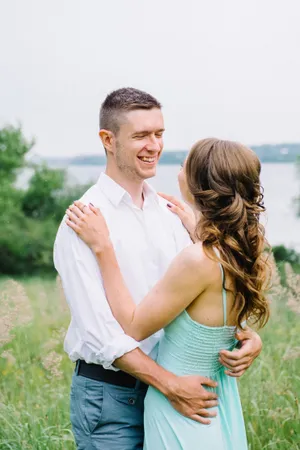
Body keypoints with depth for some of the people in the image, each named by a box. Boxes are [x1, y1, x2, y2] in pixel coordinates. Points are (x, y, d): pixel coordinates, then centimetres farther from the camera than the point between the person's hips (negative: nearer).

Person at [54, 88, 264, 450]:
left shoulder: (165, 212, 7)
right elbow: (98, 331, -20)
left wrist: (246, 335, -14)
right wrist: (170, 383, -24)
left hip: (160, 386, 6)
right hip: (109, 392, -6)